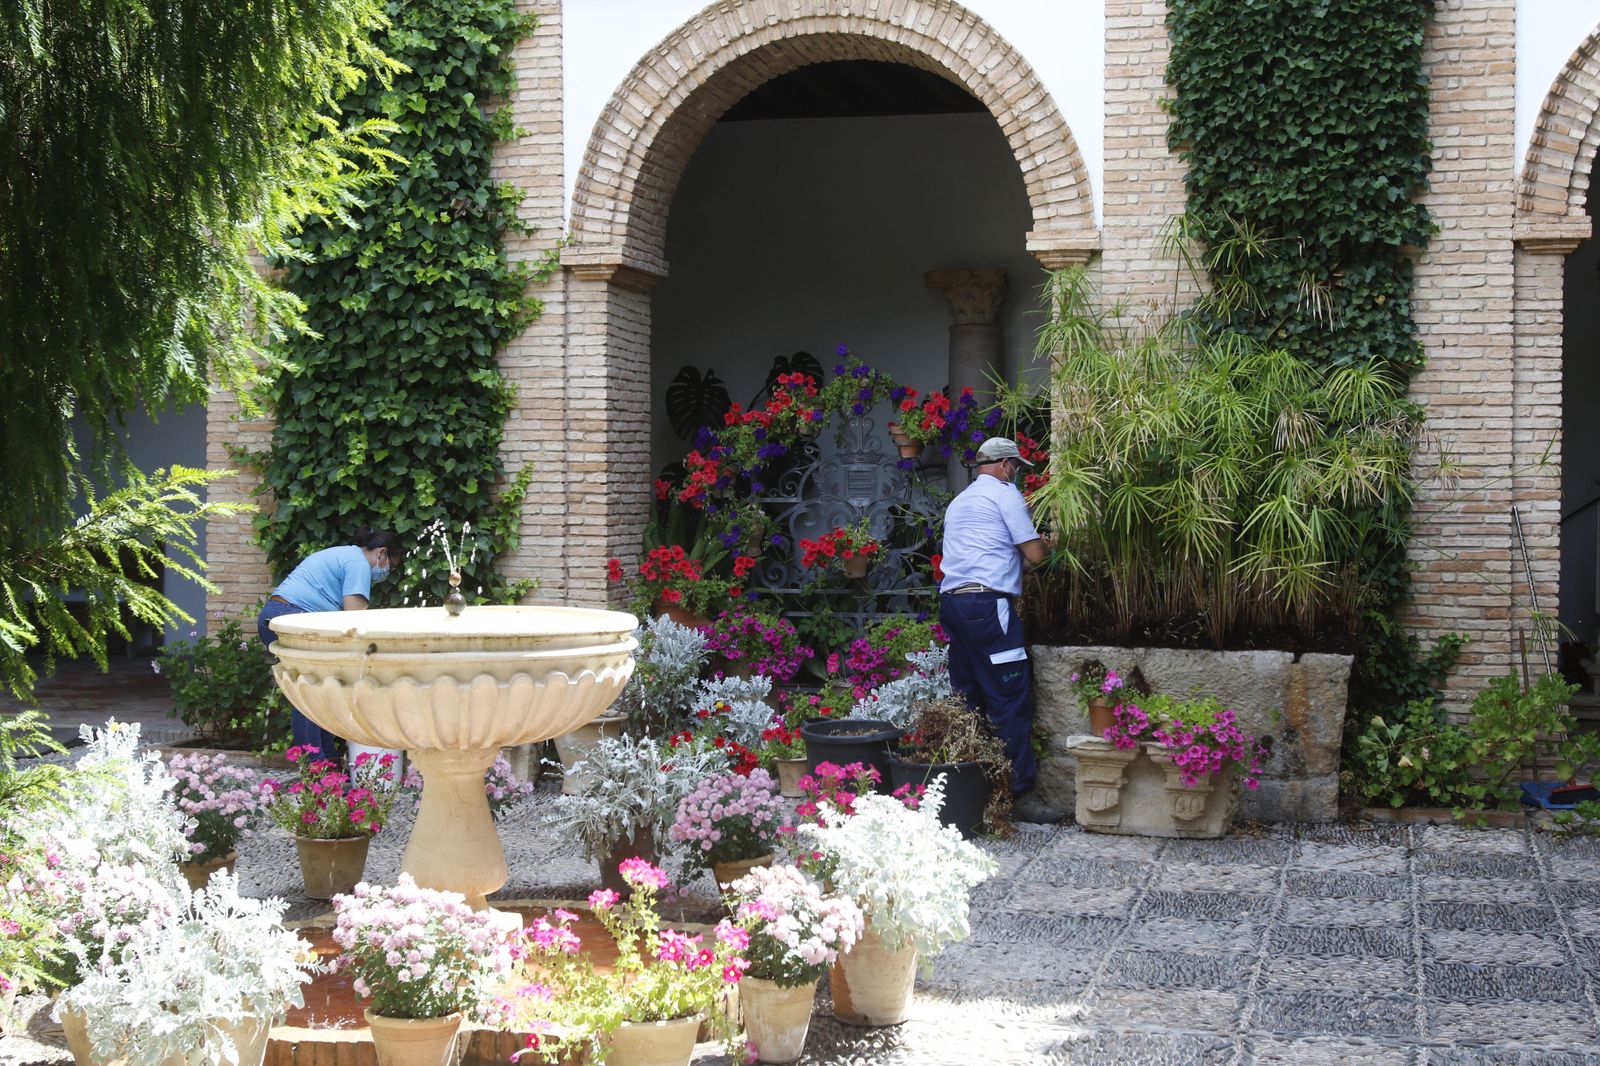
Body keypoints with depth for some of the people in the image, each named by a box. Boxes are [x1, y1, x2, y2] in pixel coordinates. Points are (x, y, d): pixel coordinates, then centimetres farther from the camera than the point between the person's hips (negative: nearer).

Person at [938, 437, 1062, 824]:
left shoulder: (958, 502, 25)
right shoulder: (1005, 494, 0)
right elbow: (1034, 555, -3)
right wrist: (1047, 545, 18)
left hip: (951, 601, 9)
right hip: (988, 603, -9)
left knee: (967, 699, 10)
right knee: (1011, 700, -8)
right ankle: (1020, 793, -10)